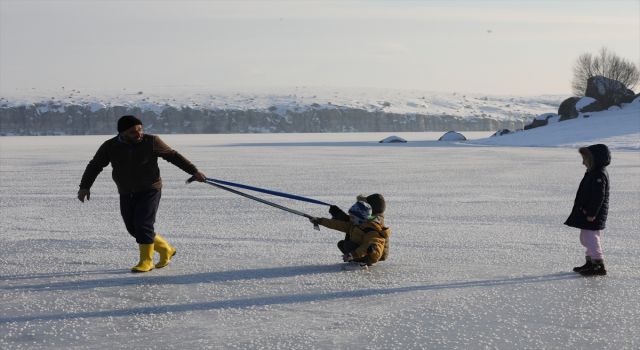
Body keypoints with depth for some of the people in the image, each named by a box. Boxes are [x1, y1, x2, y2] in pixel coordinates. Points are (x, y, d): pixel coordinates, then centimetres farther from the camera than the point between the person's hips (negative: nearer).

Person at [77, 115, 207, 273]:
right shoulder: (110, 147, -4)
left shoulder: (151, 142, -10)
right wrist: (85, 186, -9)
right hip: (126, 194, 4)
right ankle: (166, 250, 21)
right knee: (133, 228, 5)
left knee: (143, 224, -15)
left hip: (150, 190, -4)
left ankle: (146, 261, -3)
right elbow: (95, 166, 2)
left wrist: (194, 171, -4)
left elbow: (173, 156, -2)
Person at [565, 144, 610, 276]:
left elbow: (598, 197, -24)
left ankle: (599, 265, -9)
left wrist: (591, 213, -23)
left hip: (593, 215, -11)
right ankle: (590, 263, 27)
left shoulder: (599, 176, -19)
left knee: (590, 238, -11)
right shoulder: (593, 173, 14)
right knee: (586, 238, 18)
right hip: (588, 212, 11)